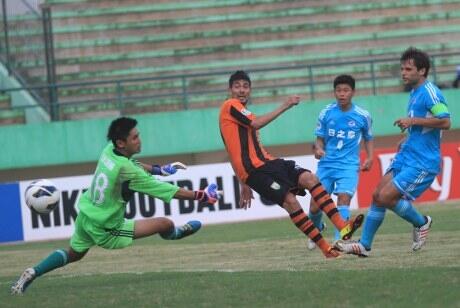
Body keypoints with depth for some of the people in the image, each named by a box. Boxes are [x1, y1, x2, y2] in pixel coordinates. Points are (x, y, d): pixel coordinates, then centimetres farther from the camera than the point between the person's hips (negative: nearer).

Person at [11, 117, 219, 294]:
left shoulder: (109, 151, -7)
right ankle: (178, 233, 33)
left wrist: (160, 170, 17)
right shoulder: (125, 169, -29)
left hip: (85, 215, 8)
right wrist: (200, 196, -15)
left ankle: (32, 273, 18)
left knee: (73, 254, 33)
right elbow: (166, 190, -22)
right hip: (104, 230, -8)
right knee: (165, 224, -1)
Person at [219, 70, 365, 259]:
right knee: (290, 200, -21)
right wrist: (285, 106, -16)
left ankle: (342, 227, -23)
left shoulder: (242, 113, 27)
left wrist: (245, 185, 34)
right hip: (254, 169, -9)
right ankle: (326, 249, -22)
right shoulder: (230, 106, -3)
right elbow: (256, 124, -19)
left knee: (309, 179, -11)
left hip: (265, 162, 9)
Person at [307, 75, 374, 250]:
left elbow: (368, 139, 14)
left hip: (349, 165, -2)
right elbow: (320, 138, 8)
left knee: (344, 198, -23)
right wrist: (318, 149, -14)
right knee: (315, 205, 0)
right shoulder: (326, 113, 0)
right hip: (327, 164, 2)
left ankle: (339, 241, -24)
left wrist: (369, 158, -2)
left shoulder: (362, 116, -1)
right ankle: (317, 229, 33)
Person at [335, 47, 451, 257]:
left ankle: (421, 223, 8)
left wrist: (413, 121, -22)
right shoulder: (415, 93, 15)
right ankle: (364, 245, 11)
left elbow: (445, 122, -26)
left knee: (386, 197, -14)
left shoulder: (430, 92, -15)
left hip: (422, 163, -9)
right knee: (377, 196, 4)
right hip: (405, 157, 9)